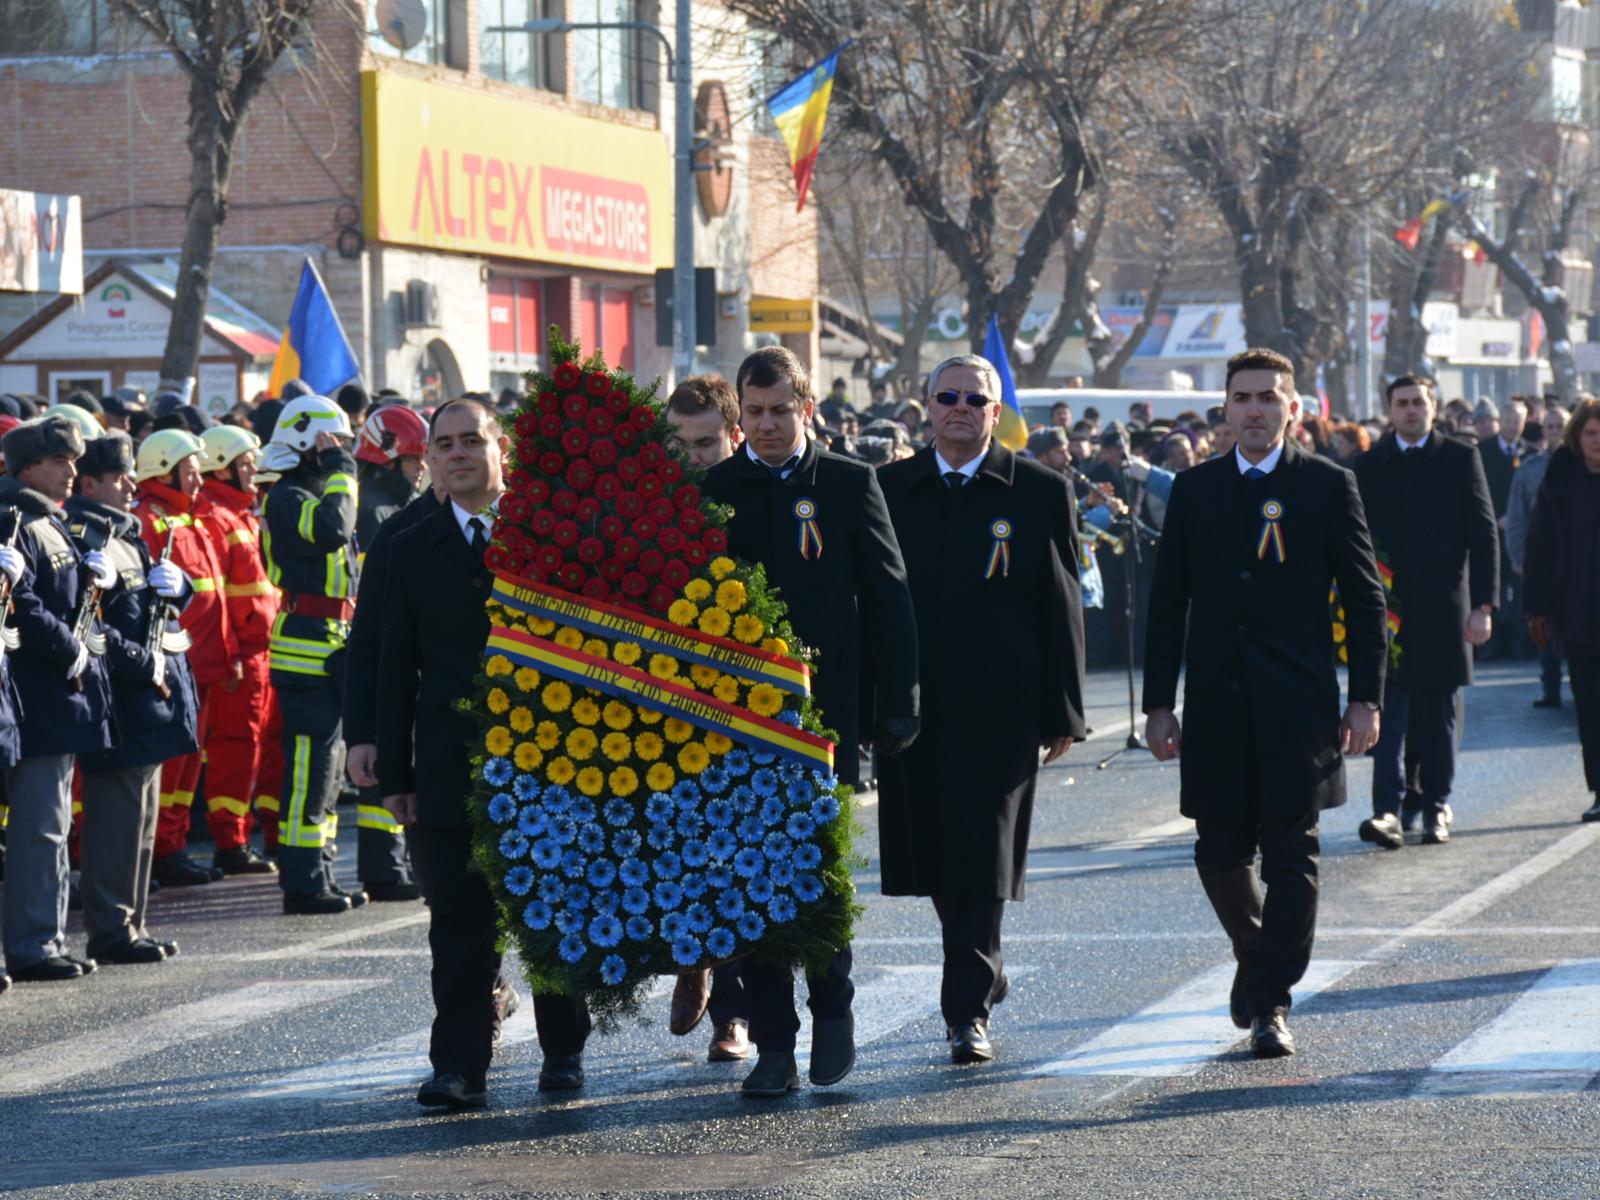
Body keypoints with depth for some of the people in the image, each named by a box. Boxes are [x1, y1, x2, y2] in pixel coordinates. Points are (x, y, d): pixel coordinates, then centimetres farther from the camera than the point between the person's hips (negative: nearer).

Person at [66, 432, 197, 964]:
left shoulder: (126, 537, 18)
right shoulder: (81, 540, -13)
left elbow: (171, 594, 24)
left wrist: (173, 583, 1)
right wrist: (144, 664, -18)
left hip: (149, 701, 10)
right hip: (118, 704, -10)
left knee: (140, 819, 14)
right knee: (118, 816, -8)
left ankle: (129, 925, 20)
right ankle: (110, 929, -4)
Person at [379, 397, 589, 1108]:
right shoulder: (414, 550, 8)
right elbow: (397, 668, 7)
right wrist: (394, 773, 1)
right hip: (453, 768, 1)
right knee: (460, 923, -2)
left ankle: (564, 1052, 21)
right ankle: (460, 1067, -2)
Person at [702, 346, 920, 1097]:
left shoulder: (850, 486, 4)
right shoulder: (710, 492, 6)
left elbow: (887, 599, 4)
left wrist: (897, 704, -1)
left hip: (824, 708, -1)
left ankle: (833, 1006, 20)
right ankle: (773, 1046, 6)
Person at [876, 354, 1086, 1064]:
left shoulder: (1041, 493, 2)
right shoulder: (889, 489, 8)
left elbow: (1062, 609, 2)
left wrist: (1063, 712, -2)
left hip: (999, 707, -3)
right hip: (912, 705, 3)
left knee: (982, 857, -6)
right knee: (933, 851, 9)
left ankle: (969, 1009, -2)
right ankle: (984, 973, 31)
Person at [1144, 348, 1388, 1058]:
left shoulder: (1328, 486, 2)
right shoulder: (1194, 490, 8)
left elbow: (1363, 598, 3)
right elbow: (1168, 602, 9)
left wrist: (1365, 698, -3)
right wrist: (1160, 702, 3)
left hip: (1298, 706, -2)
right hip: (1216, 706, 2)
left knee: (1291, 857, -4)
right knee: (1219, 854, 6)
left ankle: (1270, 1004, 1)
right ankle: (1256, 957, 33)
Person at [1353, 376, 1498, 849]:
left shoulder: (1461, 459, 3)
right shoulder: (1369, 466, 6)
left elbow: (1484, 534, 1)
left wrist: (1483, 605, -6)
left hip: (1444, 609, 0)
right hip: (1388, 609, 0)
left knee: (1438, 716, 6)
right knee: (1390, 713, -7)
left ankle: (1436, 807, 16)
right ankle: (1390, 809, -11)